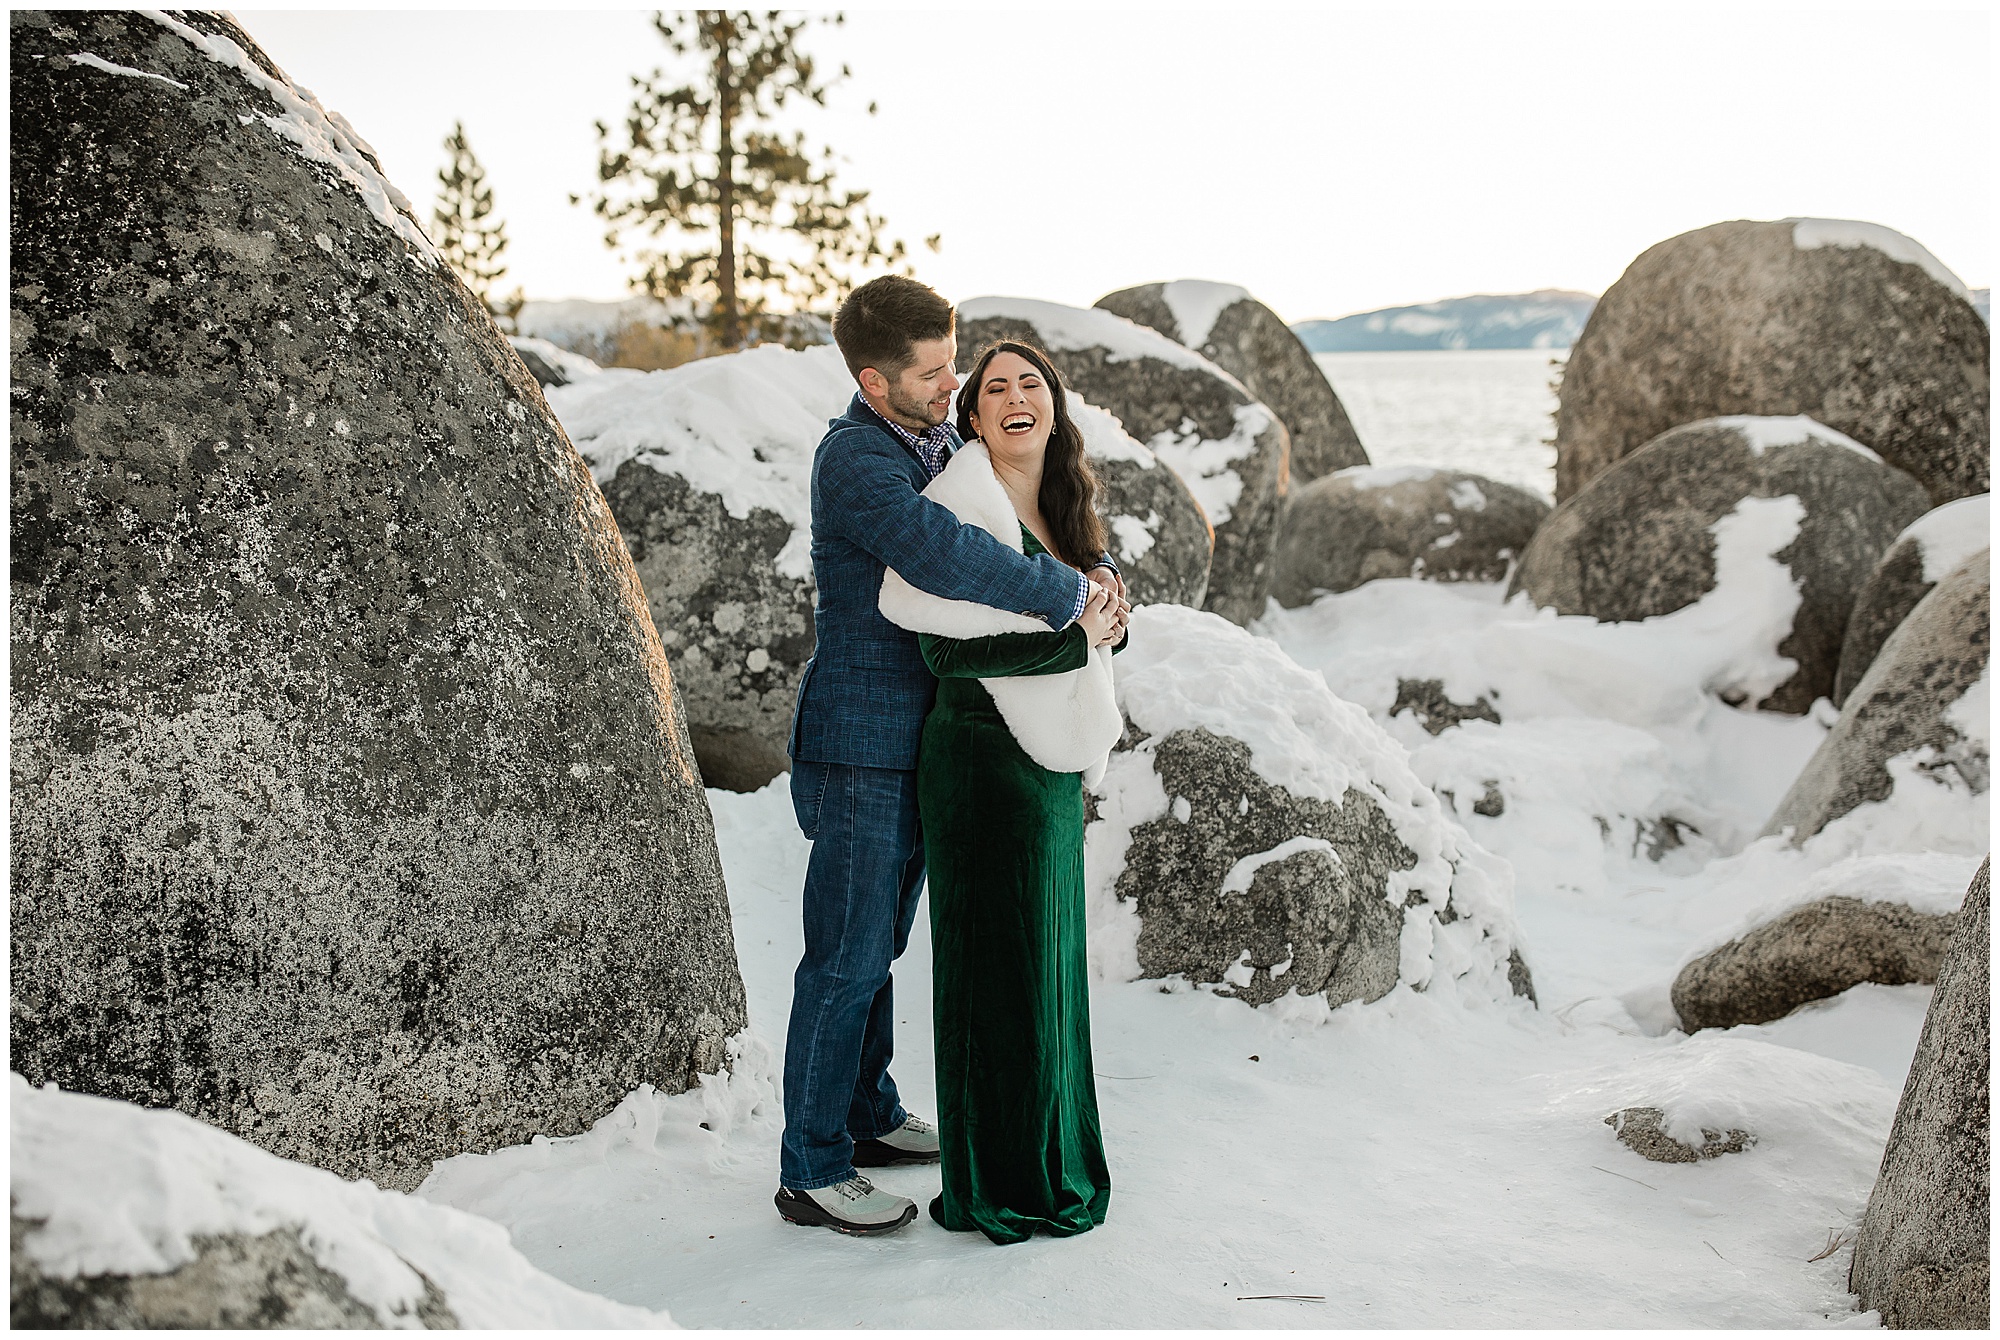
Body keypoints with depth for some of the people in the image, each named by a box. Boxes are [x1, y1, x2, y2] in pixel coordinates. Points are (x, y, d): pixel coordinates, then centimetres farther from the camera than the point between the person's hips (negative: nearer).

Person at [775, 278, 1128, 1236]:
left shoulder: (943, 446, 9)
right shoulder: (855, 459, -19)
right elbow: (942, 558, -35)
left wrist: (1100, 571, -5)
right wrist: (1067, 595, -26)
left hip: (920, 741, 9)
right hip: (857, 743, -9)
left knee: (878, 942, 19)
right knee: (845, 958, -3)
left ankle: (867, 1116, 33)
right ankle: (811, 1173, 7)